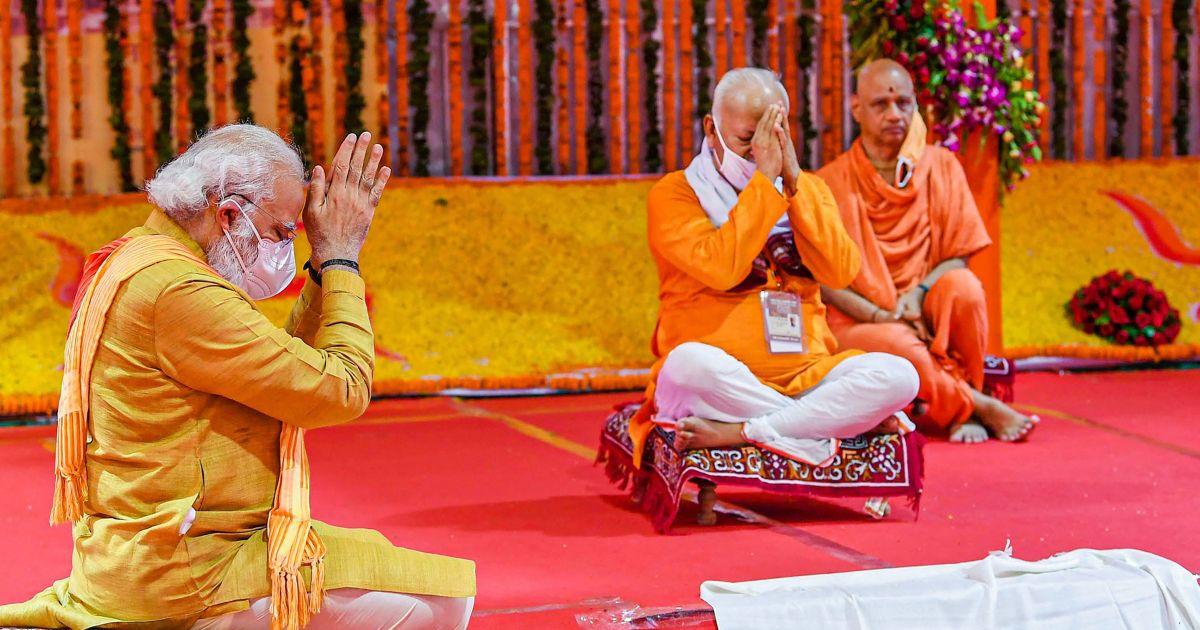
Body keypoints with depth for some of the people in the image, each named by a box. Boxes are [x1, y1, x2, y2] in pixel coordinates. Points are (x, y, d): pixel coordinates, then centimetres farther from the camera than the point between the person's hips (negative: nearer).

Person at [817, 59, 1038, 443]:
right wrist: (881, 316, -18)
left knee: (963, 286, -30)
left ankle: (963, 414, -14)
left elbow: (958, 256, 2)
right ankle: (982, 408, -14)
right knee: (900, 346, -36)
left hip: (927, 313, 3)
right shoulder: (830, 182, 0)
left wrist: (917, 295, -18)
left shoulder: (941, 167, 6)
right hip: (857, 322, -2)